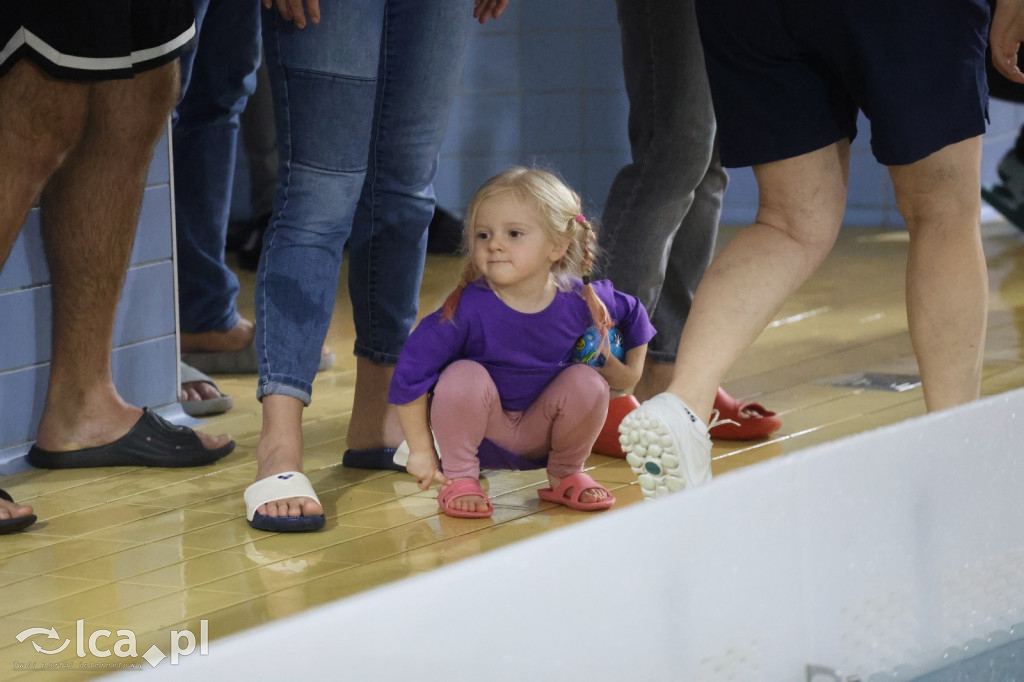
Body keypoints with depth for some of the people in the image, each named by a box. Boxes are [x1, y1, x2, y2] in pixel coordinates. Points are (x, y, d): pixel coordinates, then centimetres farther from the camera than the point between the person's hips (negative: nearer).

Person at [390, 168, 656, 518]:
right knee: (464, 376, -29)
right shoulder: (467, 308, -27)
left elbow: (632, 315, 8)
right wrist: (421, 450, -17)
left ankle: (565, 476, 5)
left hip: (542, 432, 3)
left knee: (587, 381, -21)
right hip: (482, 432, -3)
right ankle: (460, 479, -8)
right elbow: (412, 370, -21)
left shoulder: (581, 301, -17)